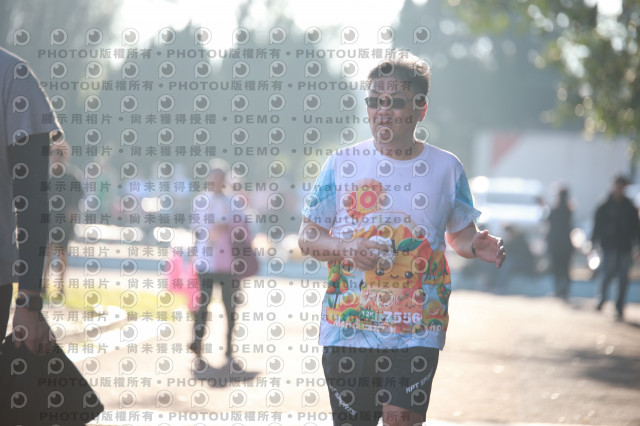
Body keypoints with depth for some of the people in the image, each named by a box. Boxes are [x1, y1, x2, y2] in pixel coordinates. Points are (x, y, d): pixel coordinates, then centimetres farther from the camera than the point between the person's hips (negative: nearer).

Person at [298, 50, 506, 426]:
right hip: (347, 327, 0)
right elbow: (307, 238, 7)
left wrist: (478, 247, -7)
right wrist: (348, 249, -13)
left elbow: (460, 235, 17)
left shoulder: (446, 168, 7)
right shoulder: (343, 164, 4)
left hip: (417, 332, 0)